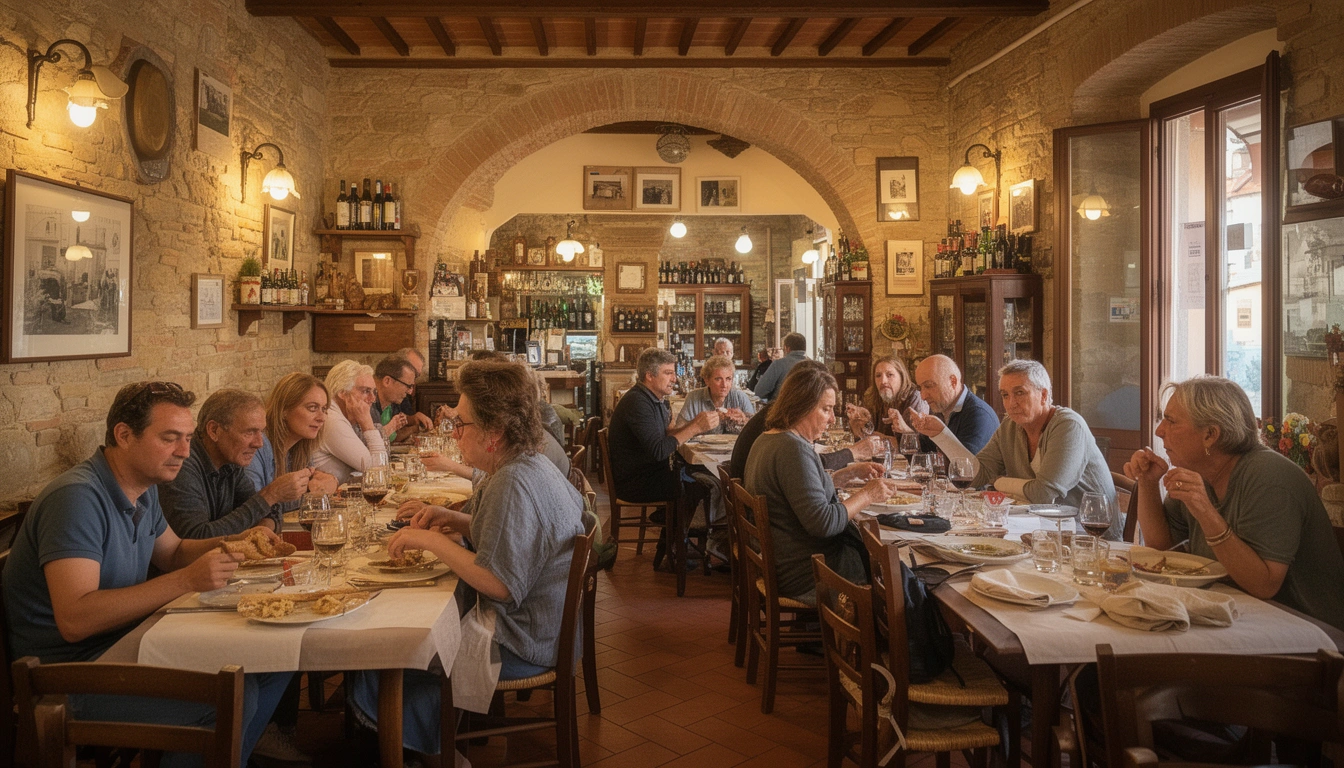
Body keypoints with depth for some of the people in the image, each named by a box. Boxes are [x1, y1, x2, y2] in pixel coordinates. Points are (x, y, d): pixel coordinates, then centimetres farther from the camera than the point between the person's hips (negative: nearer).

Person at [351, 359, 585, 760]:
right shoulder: (528, 465, 5)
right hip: (535, 624, 10)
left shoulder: (514, 483, -27)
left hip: (524, 642, -10)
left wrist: (432, 540, -22)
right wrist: (454, 519, 4)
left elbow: (500, 584, -30)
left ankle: (428, 751, 21)